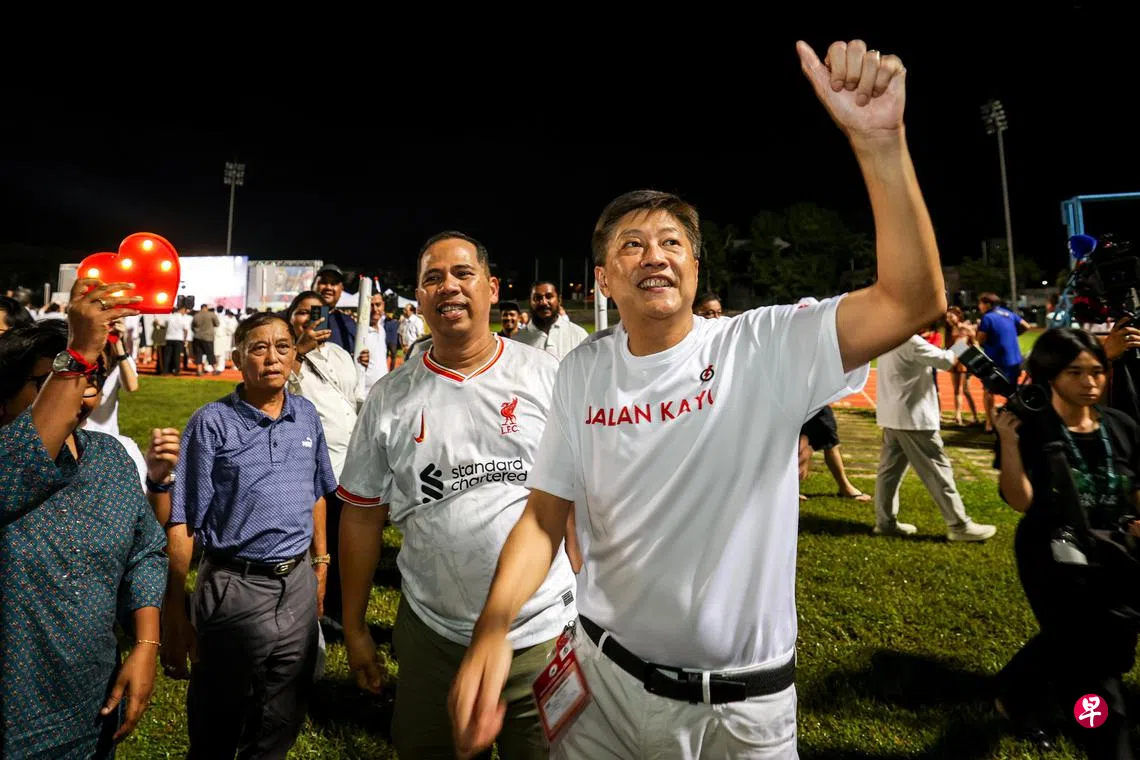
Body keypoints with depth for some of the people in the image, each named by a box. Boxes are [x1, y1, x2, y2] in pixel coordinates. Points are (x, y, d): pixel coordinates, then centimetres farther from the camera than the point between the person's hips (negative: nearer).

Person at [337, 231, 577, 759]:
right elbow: (361, 515, 5)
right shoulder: (390, 398, -2)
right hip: (432, 637, 2)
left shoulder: (546, 375, -6)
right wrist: (354, 627, 7)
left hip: (545, 634, -1)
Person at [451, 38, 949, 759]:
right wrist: (493, 632, -17)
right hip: (605, 676, 2)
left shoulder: (767, 347, -14)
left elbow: (914, 301, -26)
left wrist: (880, 140, -37)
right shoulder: (583, 370, -6)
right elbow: (544, 515, -3)